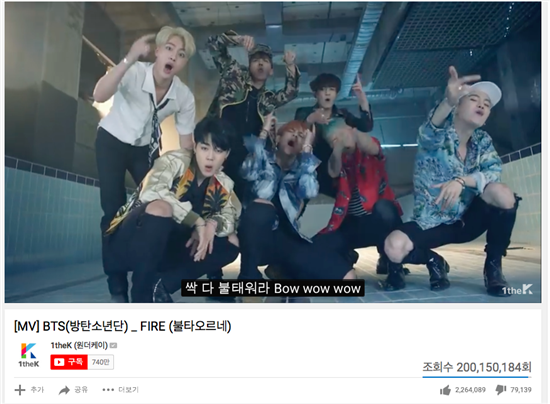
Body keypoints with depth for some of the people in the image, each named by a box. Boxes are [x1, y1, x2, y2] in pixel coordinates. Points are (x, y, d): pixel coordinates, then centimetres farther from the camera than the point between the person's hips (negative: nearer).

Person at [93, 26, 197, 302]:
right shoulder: (136, 72, -26)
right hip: (112, 142, -3)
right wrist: (130, 59, -53)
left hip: (146, 147, 3)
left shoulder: (185, 96, -17)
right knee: (114, 211, -11)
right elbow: (99, 96, -44)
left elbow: (186, 143, -11)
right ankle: (117, 287, 3)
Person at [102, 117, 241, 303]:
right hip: (126, 244, -5)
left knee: (231, 243, -6)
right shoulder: (175, 161, -14)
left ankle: (161, 284, -14)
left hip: (164, 248, 6)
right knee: (160, 208, -35)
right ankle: (141, 296, -21)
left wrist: (213, 224, -25)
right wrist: (197, 221, -31)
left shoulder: (223, 185, 3)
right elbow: (151, 192, -32)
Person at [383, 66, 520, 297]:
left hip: (467, 221, 4)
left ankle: (493, 266, -5)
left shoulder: (483, 141, 4)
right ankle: (432, 261, 3)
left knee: (503, 194, -27)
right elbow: (429, 132, -35)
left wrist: (462, 181, -31)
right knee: (394, 247, -33)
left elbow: (495, 170, -12)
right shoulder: (438, 135, -9)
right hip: (430, 225, -4)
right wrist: (449, 102, -56)